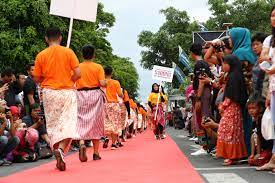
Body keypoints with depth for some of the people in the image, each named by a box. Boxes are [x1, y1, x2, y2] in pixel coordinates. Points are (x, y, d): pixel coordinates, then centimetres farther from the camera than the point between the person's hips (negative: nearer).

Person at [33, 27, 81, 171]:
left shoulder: (41, 55, 0)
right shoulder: (68, 52, -3)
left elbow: (37, 79, 3)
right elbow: (78, 74, -7)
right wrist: (68, 81, 9)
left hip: (49, 93, 2)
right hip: (67, 92, -2)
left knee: (53, 125, 10)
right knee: (68, 123, -2)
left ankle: (60, 159, 11)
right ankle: (61, 149, -28)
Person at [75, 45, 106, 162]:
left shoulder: (77, 67, 3)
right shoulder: (98, 67, -2)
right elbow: (102, 83, -11)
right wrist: (106, 83, 10)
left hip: (80, 95, 1)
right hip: (95, 95, -1)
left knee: (81, 123, 3)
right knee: (95, 124, 8)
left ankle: (82, 143, -27)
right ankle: (96, 153, 13)